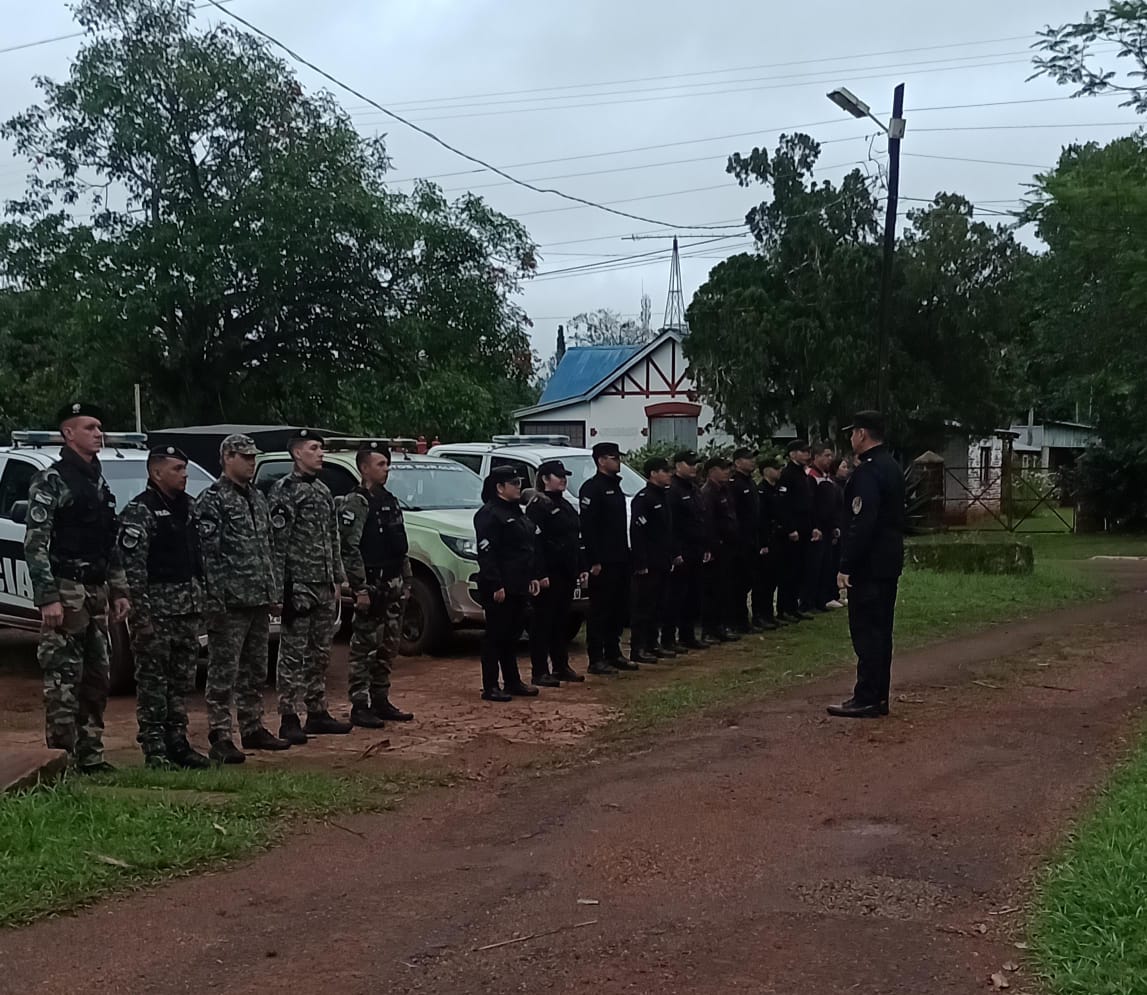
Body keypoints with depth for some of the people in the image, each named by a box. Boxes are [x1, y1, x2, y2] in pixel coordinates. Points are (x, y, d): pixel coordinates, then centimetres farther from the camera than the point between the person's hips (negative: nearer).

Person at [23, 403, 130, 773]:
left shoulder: (99, 483, 17)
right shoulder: (50, 481, -7)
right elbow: (35, 544, -14)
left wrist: (119, 591, 14)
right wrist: (48, 598, -20)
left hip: (95, 593, 8)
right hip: (65, 592, -8)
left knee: (97, 677, 11)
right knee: (63, 677, -8)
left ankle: (90, 754, 19)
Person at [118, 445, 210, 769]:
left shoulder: (187, 506, 13)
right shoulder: (139, 511, -11)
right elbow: (132, 566, -16)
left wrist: (201, 597, 15)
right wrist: (141, 613, -20)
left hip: (188, 605, 8)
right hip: (156, 606, -8)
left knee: (183, 678, 12)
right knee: (153, 679, -2)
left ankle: (177, 741, 20)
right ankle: (154, 748, 4)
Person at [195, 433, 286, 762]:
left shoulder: (257, 499, 17)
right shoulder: (212, 500, -8)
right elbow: (207, 553, -14)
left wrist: (274, 591, 18)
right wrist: (215, 600, -19)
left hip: (258, 600, 8)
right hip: (230, 602, -8)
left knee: (255, 671, 15)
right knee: (224, 673, -4)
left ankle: (253, 728, 24)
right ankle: (220, 738, -1)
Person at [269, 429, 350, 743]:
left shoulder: (323, 491, 16)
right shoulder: (283, 491, -9)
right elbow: (277, 542, -14)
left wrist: (338, 579, 16)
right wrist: (282, 588, -18)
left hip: (325, 588, 8)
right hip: (299, 586, -8)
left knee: (320, 654, 13)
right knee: (293, 654, -4)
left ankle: (317, 714, 21)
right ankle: (289, 720, 1)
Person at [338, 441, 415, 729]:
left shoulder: (390, 501, 17)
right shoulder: (355, 503, -10)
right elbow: (349, 549, -16)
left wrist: (407, 580, 17)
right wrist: (360, 588, -20)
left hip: (393, 585, 9)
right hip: (371, 585, -8)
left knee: (389, 646, 12)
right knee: (364, 647, -5)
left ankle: (380, 701, 21)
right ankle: (360, 706, 0)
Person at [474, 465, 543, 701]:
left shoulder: (517, 512, 18)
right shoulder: (489, 514, -12)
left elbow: (530, 548, 24)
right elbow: (486, 553, -19)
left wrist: (534, 576, 17)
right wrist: (496, 585, -23)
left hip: (518, 587, 9)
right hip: (499, 589, -9)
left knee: (511, 636, 16)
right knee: (495, 636, -4)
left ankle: (513, 682, 24)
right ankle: (490, 686, 1)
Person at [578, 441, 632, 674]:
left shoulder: (615, 486, 18)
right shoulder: (591, 488, -11)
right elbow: (588, 526, -17)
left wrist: (626, 552, 17)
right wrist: (594, 560, -21)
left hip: (619, 559, 9)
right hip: (603, 562, -9)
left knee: (619, 608, 13)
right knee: (600, 610, -4)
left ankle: (613, 654, 21)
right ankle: (596, 659, 0)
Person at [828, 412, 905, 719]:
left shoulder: (867, 471, -18)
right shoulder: (891, 466, 14)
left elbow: (862, 523, -24)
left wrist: (846, 565, -20)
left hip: (869, 565, -10)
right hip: (889, 561, 10)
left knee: (865, 632, -6)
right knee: (880, 630, 13)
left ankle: (866, 700, -3)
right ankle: (878, 697, 18)